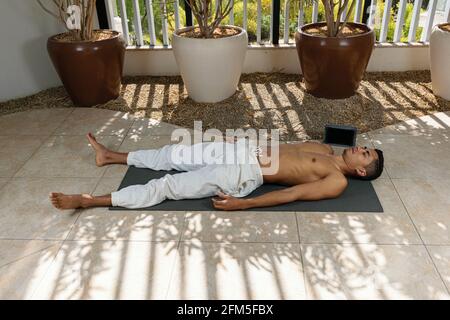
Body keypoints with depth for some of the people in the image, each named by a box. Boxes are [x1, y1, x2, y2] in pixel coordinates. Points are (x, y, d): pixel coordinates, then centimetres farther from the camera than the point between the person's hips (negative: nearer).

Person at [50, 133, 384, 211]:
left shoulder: (337, 182, -7)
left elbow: (291, 194, -17)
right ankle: (110, 155, 25)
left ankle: (88, 201, -5)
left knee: (166, 186, -12)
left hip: (246, 175, -8)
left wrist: (243, 204, -24)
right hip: (246, 151, 8)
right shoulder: (324, 148, 18)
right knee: (175, 154, 8)